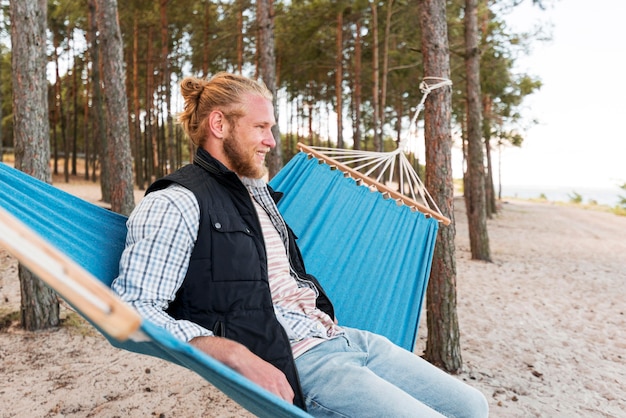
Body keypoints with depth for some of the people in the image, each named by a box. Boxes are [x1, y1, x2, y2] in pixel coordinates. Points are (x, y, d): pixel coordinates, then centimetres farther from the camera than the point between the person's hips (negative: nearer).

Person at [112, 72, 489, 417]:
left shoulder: (260, 190, 18)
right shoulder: (174, 204, -10)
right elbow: (135, 309, -18)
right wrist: (237, 355, -26)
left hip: (343, 337, 9)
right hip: (290, 364, -8)